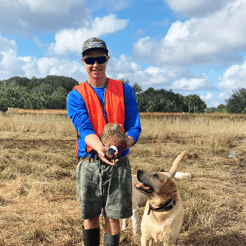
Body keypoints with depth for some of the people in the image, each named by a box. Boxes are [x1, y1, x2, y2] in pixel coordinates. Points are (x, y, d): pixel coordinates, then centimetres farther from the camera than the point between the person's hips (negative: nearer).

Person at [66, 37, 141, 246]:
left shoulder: (124, 90, 3)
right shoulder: (75, 96, 1)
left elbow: (135, 128, -2)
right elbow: (84, 129, -13)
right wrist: (100, 148, -35)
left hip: (119, 164, 0)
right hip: (89, 164, 0)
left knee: (113, 217, 4)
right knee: (90, 216, 10)